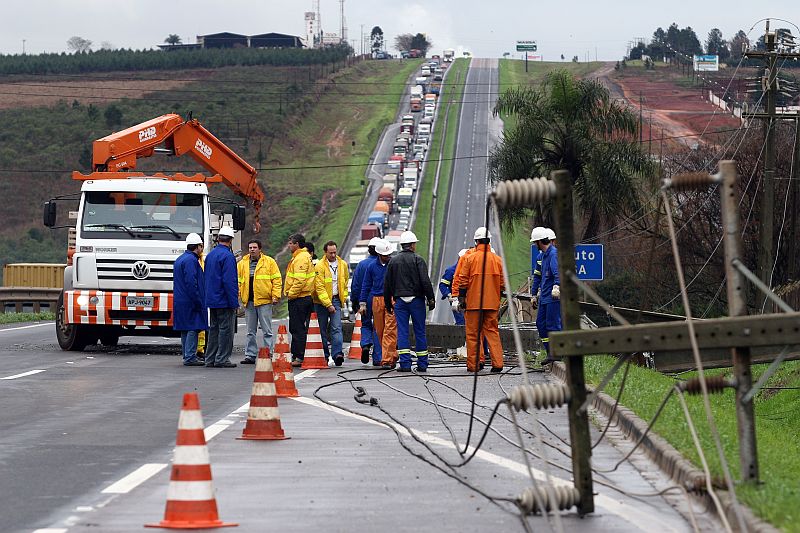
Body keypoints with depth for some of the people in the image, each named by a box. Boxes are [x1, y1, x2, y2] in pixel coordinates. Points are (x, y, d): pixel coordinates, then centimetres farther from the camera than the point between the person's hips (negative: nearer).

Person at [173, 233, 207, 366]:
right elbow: (191, 283, -21)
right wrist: (198, 301, -18)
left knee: (185, 329, 12)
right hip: (190, 302, -10)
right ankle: (190, 358, -11)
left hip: (180, 301, 10)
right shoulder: (191, 260, -14)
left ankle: (187, 356, 17)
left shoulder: (179, 259, 19)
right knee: (193, 329, -9)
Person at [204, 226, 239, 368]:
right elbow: (229, 281, -19)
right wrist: (234, 302, -16)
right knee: (225, 330, -3)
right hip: (224, 301, -8)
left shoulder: (210, 255, 11)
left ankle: (210, 359, 14)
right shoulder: (227, 256, -15)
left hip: (212, 300, 8)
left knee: (214, 329, 13)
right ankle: (222, 359, -3)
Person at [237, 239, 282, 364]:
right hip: (248, 302, 4)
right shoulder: (242, 264, 12)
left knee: (267, 330, -2)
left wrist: (275, 295, -8)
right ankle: (250, 355, 14)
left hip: (264, 301, -4)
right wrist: (237, 296, 3)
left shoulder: (269, 262, 2)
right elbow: (238, 281, 13)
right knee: (250, 331, 9)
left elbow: (276, 279, 0)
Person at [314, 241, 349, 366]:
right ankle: (324, 355, 13)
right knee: (322, 329, 4)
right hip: (322, 301, -3)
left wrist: (344, 297, 10)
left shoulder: (342, 264, 5)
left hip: (336, 299, 3)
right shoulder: (320, 266, -10)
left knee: (336, 327, -10)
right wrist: (328, 304, -20)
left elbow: (345, 282, 20)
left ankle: (337, 354, -19)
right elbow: (319, 288, -15)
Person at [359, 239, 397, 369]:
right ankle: (392, 356, 19)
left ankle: (387, 359, -15)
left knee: (390, 330, -11)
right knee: (379, 330, 6)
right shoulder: (372, 266, 7)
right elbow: (366, 285, 13)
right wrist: (362, 303, 10)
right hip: (377, 300, 3)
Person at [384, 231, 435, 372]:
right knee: (420, 332, 4)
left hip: (400, 301, 2)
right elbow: (425, 281, -12)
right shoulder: (418, 260, -4)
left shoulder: (394, 261, 8)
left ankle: (405, 363, -7)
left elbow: (387, 285, 12)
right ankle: (422, 364, 5)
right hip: (416, 300, -2)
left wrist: (388, 303, 20)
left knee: (402, 332, 1)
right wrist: (431, 299, -6)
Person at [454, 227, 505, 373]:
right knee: (492, 332, 8)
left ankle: (474, 364, 4)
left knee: (473, 333, 4)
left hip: (473, 302, -3)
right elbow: (502, 283, 8)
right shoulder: (497, 260, 4)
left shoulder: (470, 258, -5)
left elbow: (463, 281, -5)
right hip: (492, 304, 3)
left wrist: (461, 298, 3)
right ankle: (497, 363, 0)